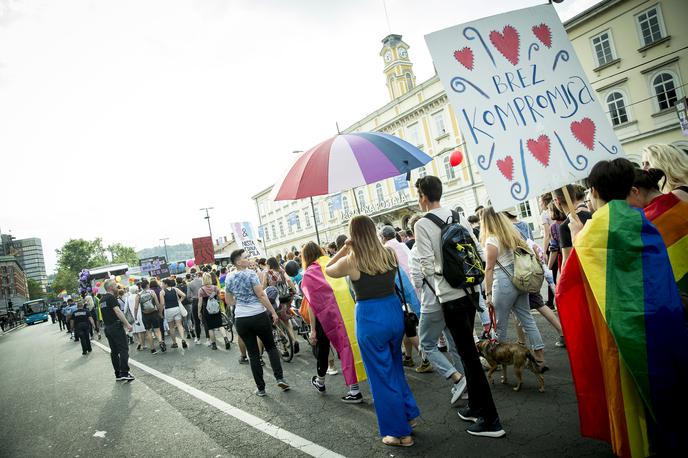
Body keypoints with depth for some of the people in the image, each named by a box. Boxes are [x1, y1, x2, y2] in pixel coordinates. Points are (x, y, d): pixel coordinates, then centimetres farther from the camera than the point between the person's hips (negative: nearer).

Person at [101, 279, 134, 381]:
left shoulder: (102, 299, 16)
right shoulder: (111, 297, -12)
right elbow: (118, 312, -20)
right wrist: (127, 324, -19)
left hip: (107, 328, 9)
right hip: (116, 326, -9)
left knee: (114, 351, 10)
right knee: (124, 349, -7)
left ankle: (118, 374, 13)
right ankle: (124, 373, -11)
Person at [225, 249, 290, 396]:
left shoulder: (229, 279, 6)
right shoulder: (250, 274, -11)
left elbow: (229, 300, 17)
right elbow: (261, 295, -14)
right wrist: (273, 312, -9)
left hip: (241, 319, 4)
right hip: (259, 316, -4)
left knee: (253, 353, 9)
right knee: (271, 347, 14)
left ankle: (260, 388, 12)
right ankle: (280, 378, 2)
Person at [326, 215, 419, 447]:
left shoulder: (350, 261, -14)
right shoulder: (390, 254, -2)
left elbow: (328, 270, 7)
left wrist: (344, 248, 3)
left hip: (370, 318, -5)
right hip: (394, 312, 5)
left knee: (382, 376, 10)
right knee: (395, 367, 27)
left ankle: (400, 432, 21)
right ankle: (409, 414, 38)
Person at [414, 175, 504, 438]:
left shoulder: (422, 224, -11)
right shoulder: (459, 217, 8)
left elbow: (427, 266, -13)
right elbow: (479, 252, 9)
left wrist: (437, 289, 4)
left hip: (450, 297, -7)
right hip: (470, 290, 7)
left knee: (468, 354, 0)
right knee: (468, 350, 19)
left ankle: (490, 420, 8)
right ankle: (475, 406, 32)